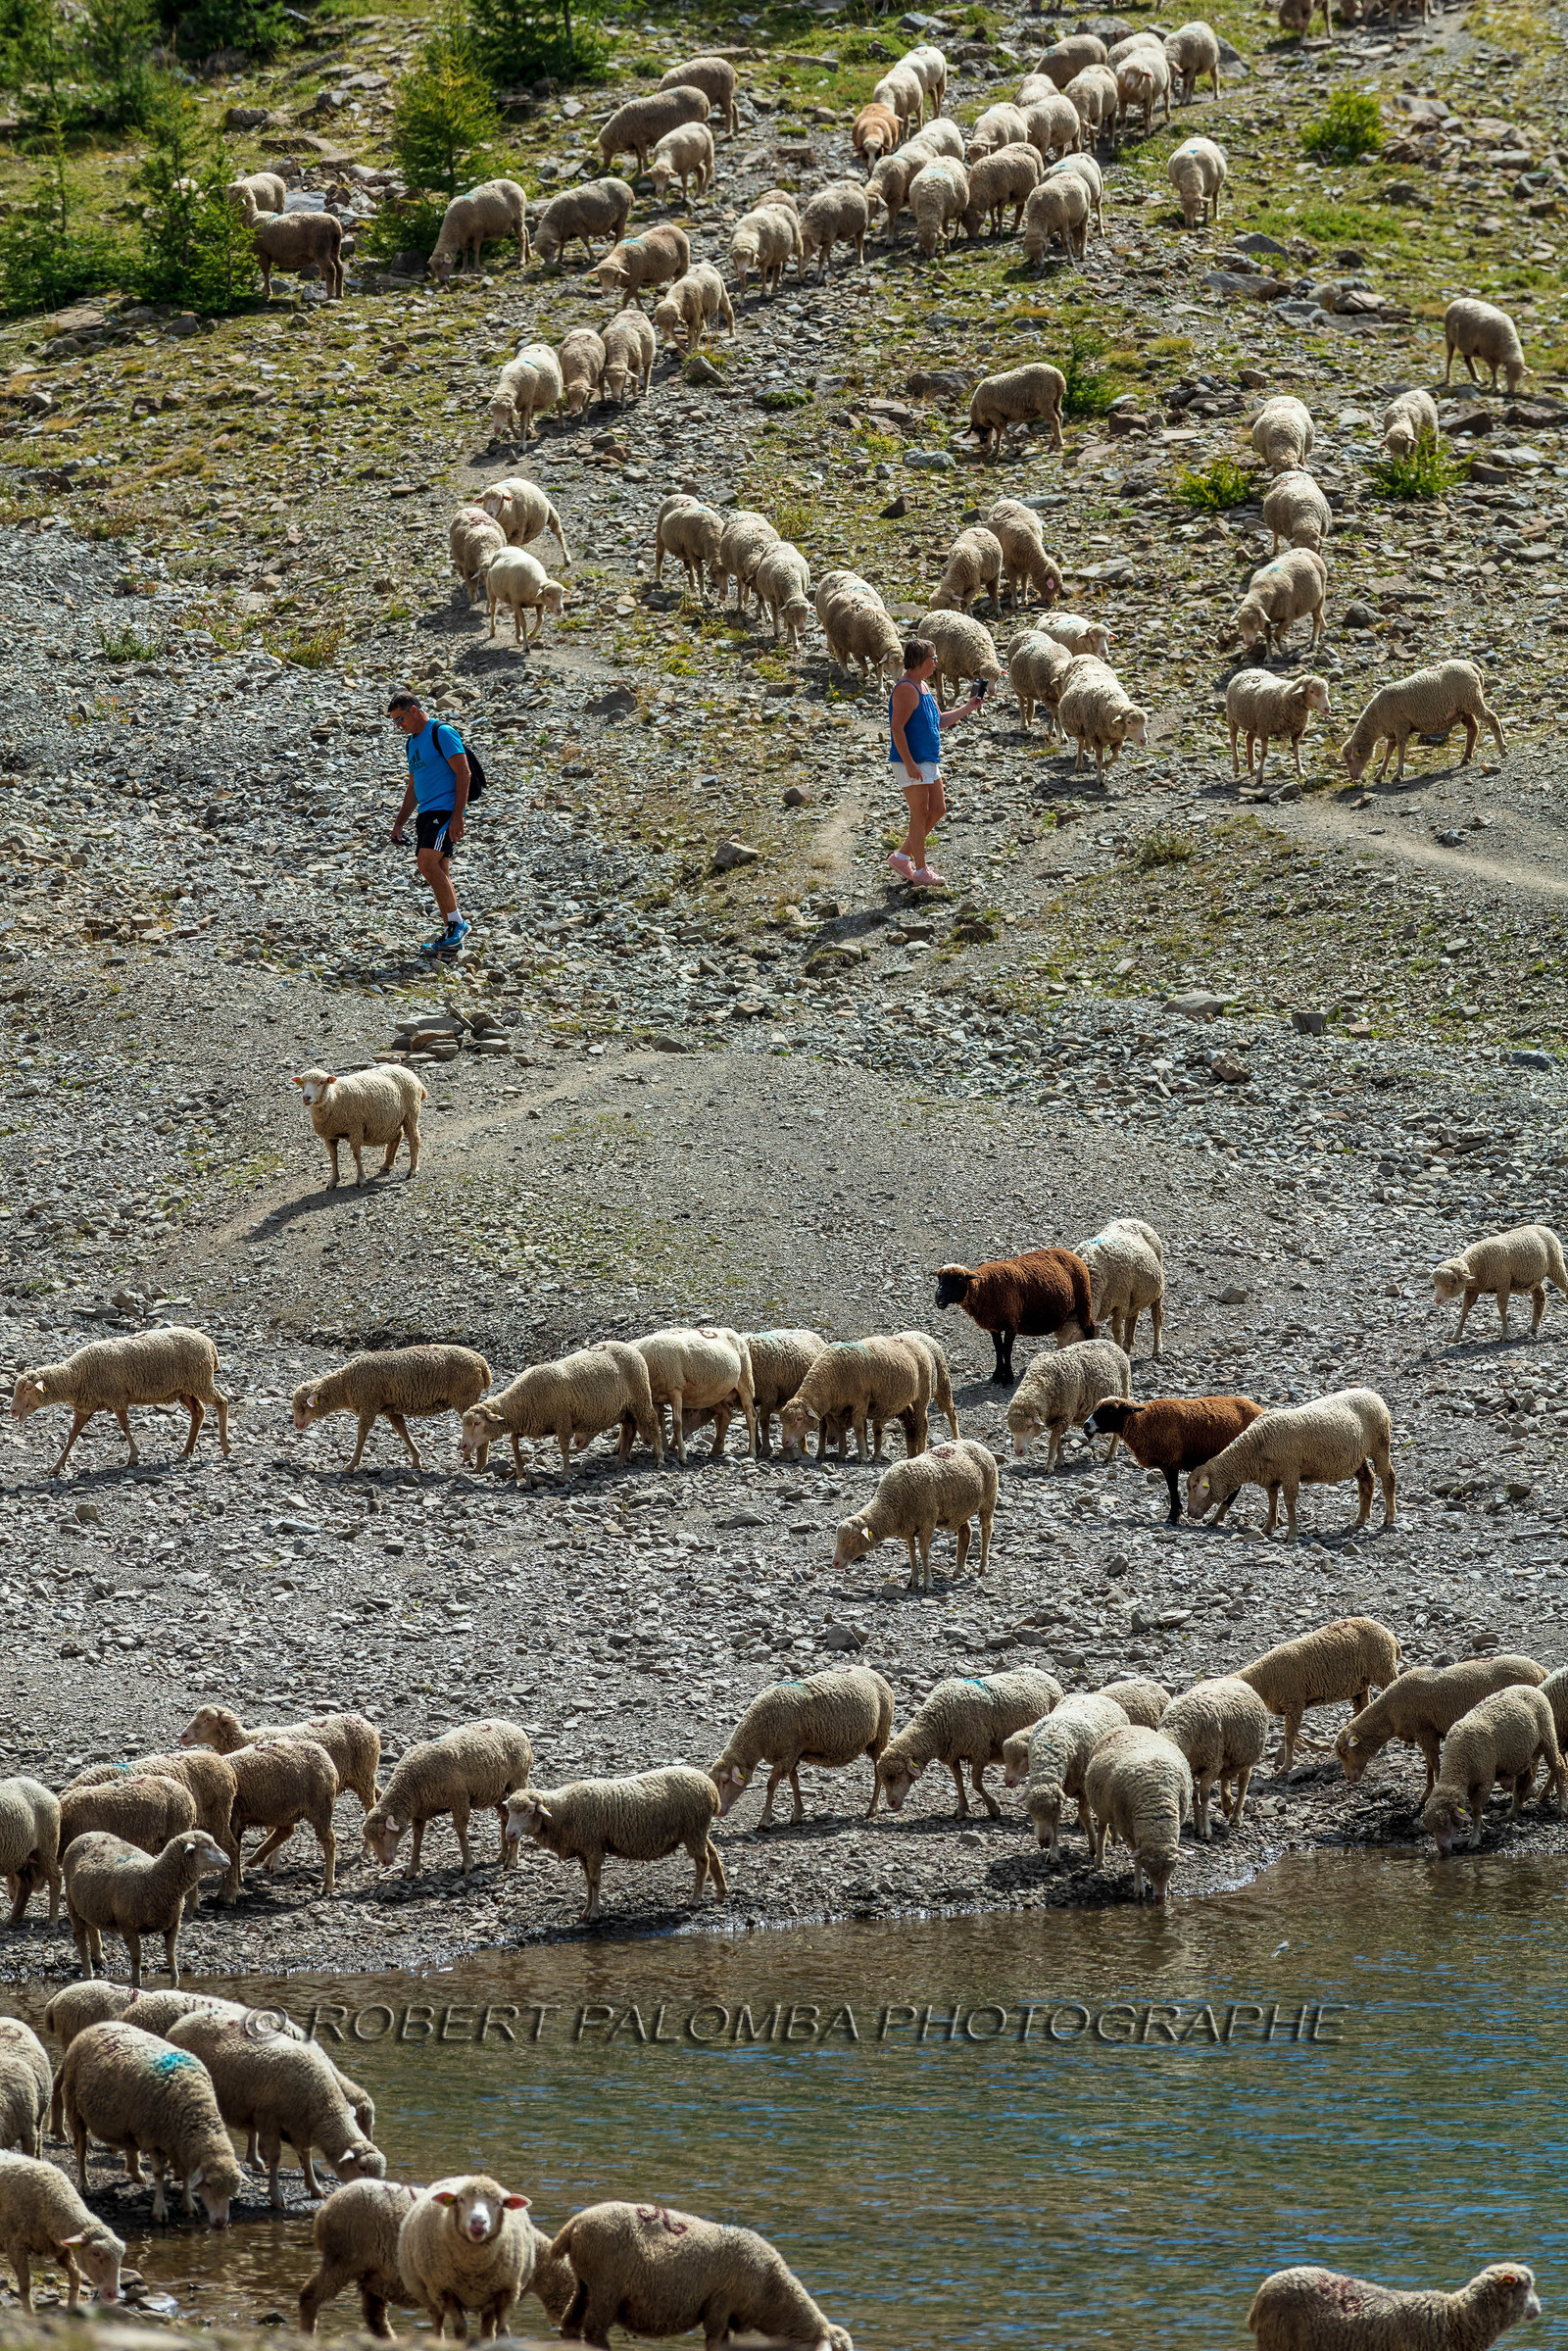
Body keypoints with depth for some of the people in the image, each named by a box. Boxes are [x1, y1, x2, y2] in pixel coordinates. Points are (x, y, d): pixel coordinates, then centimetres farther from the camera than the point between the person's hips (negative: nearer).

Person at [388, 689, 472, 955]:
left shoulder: (442, 733, -8)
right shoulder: (413, 742, 19)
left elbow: (463, 773, -14)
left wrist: (457, 816, -20)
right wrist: (399, 823, 20)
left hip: (445, 809, -9)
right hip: (425, 813, 9)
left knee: (428, 864, -20)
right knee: (438, 873, 5)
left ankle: (457, 923, -13)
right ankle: (451, 934, 7)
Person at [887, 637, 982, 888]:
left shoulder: (923, 686, 15)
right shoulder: (907, 689, -17)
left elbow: (940, 720, 25)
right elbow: (897, 728, -23)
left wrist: (968, 708, 18)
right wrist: (909, 763, -25)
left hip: (929, 761, 10)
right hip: (913, 763, -10)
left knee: (937, 811, 13)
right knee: (920, 814, -4)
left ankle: (902, 857, 21)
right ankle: (921, 872, 3)